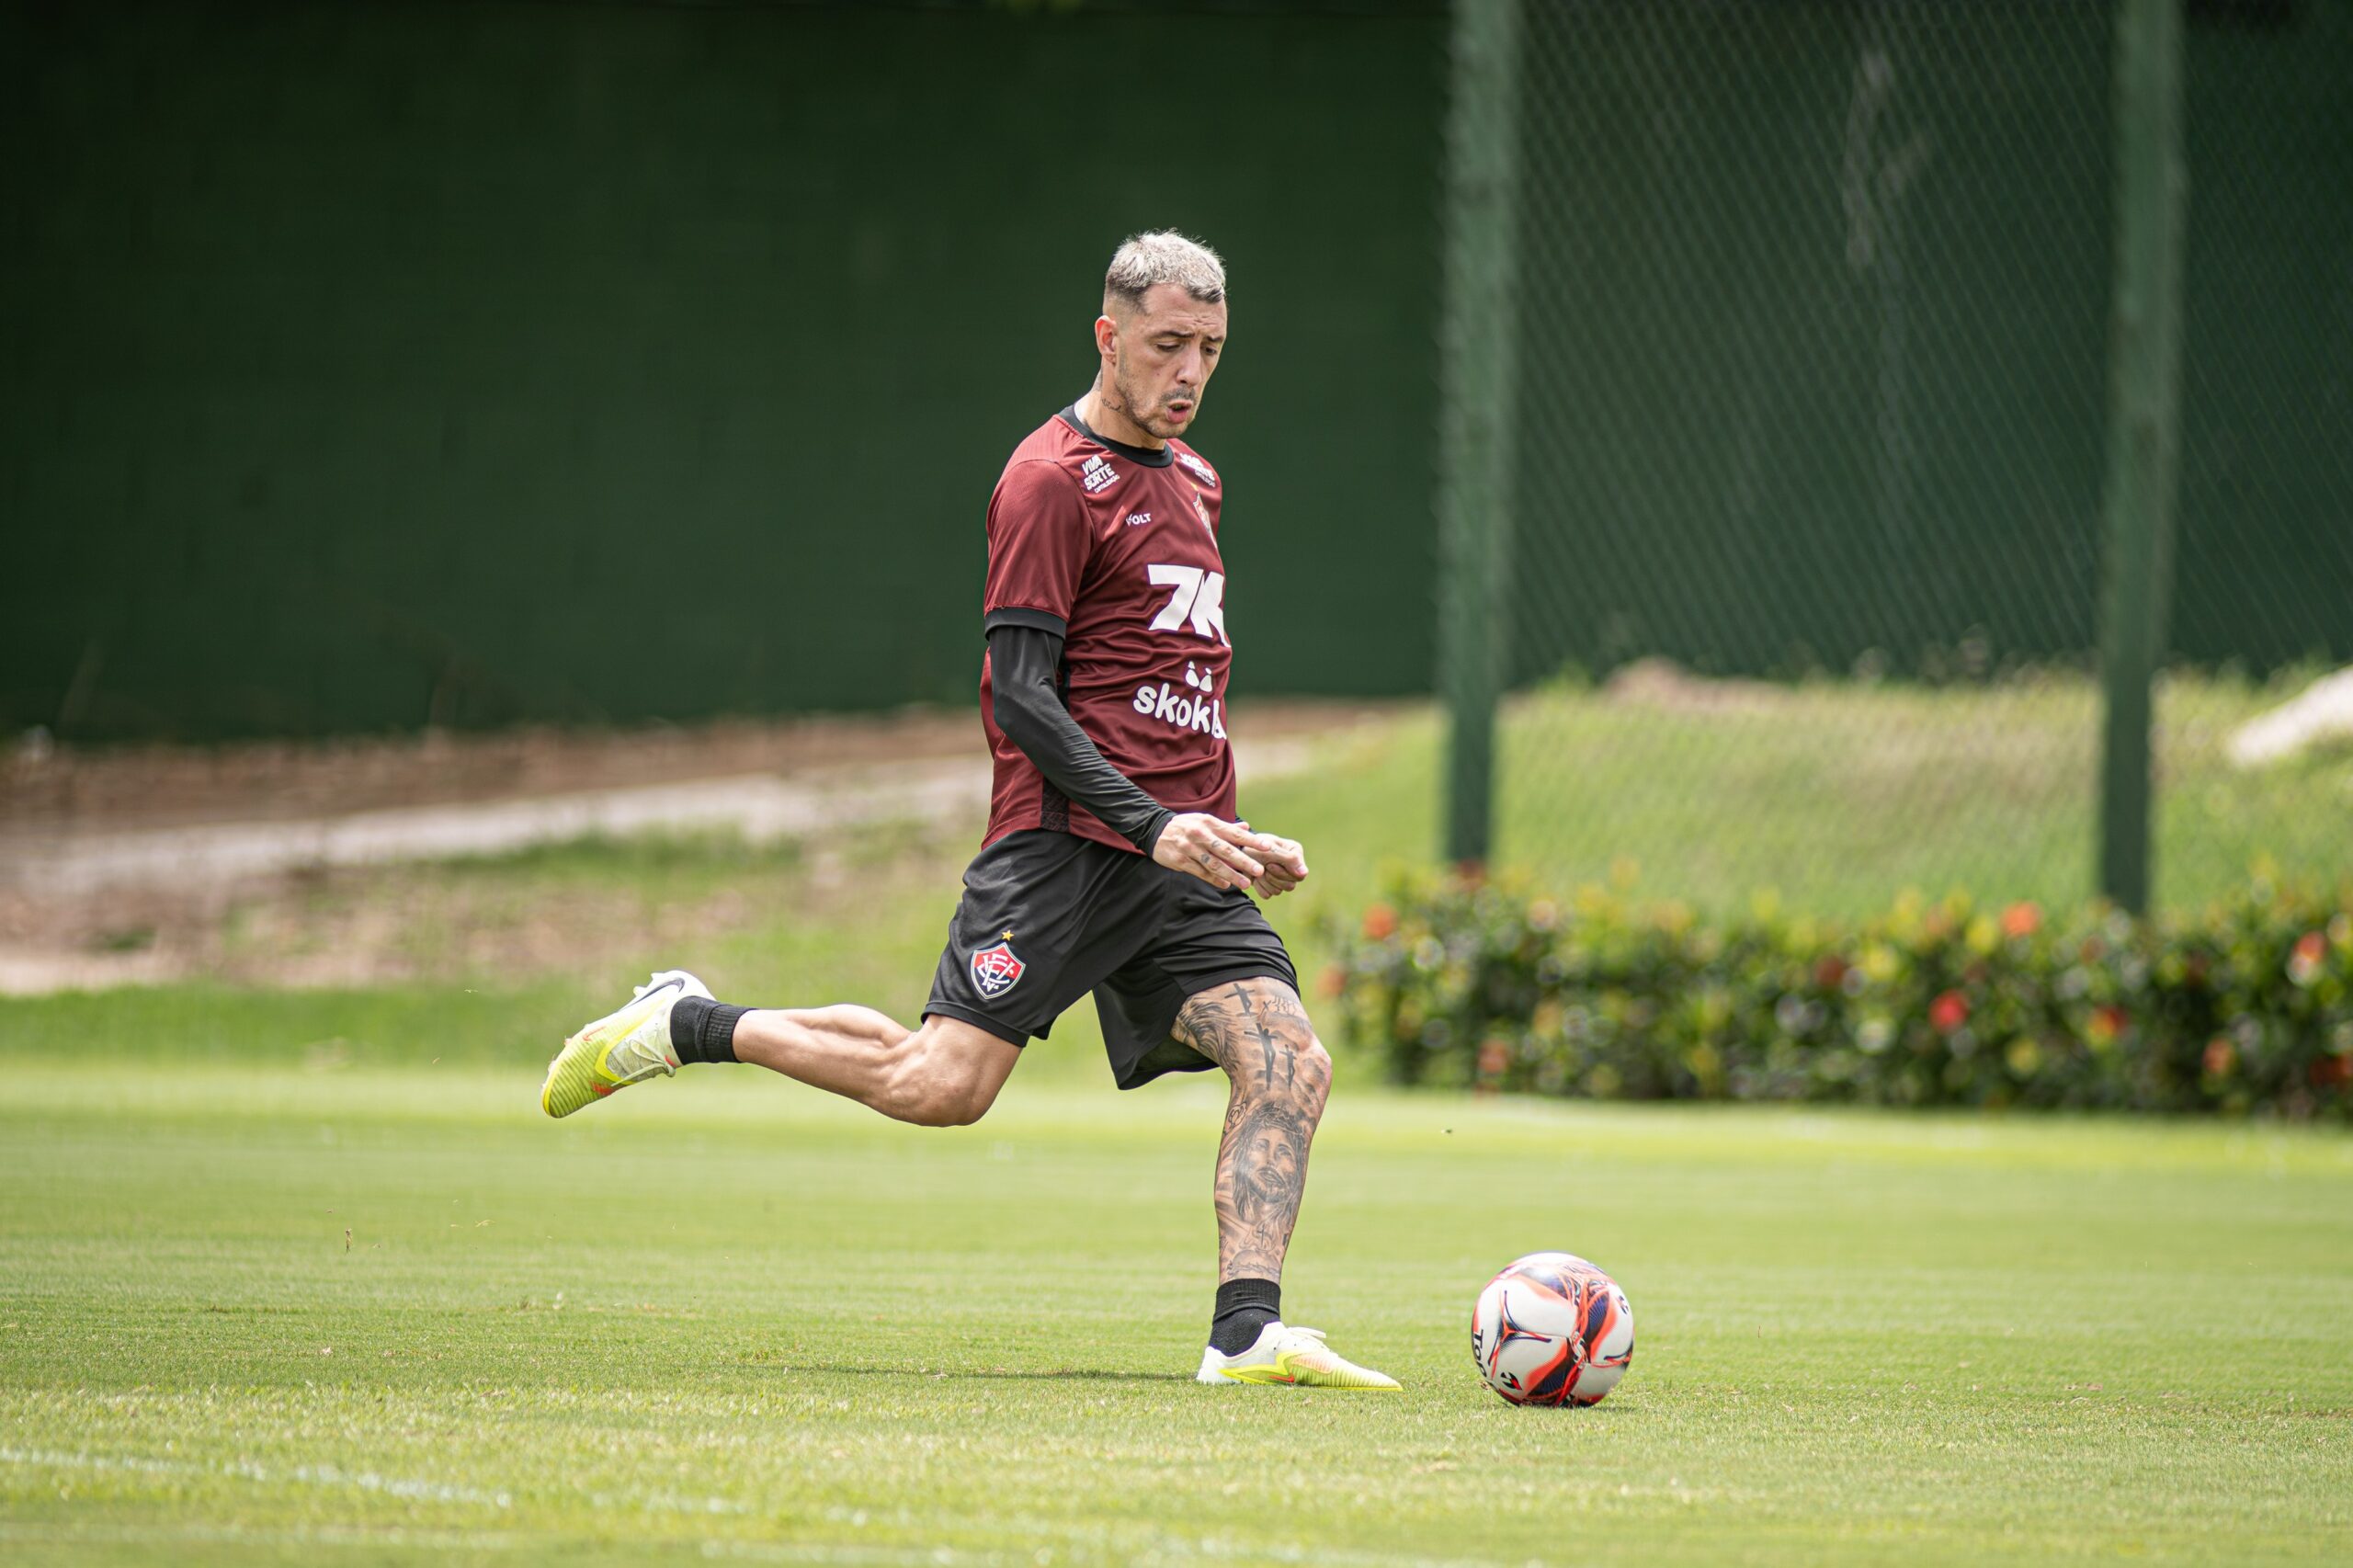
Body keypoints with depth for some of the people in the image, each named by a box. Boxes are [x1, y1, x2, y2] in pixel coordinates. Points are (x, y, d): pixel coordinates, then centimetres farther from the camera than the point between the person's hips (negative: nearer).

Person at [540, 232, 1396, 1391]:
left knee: (1290, 1063, -10)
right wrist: (1151, 823, -20)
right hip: (1069, 845, -8)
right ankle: (690, 1027, 3)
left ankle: (1246, 1335, -13)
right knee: (940, 1084, -14)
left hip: (1181, 857, 8)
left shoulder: (1189, 480, 20)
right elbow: (1021, 696, -13)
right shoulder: (1051, 481, -7)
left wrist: (1232, 838, 21)